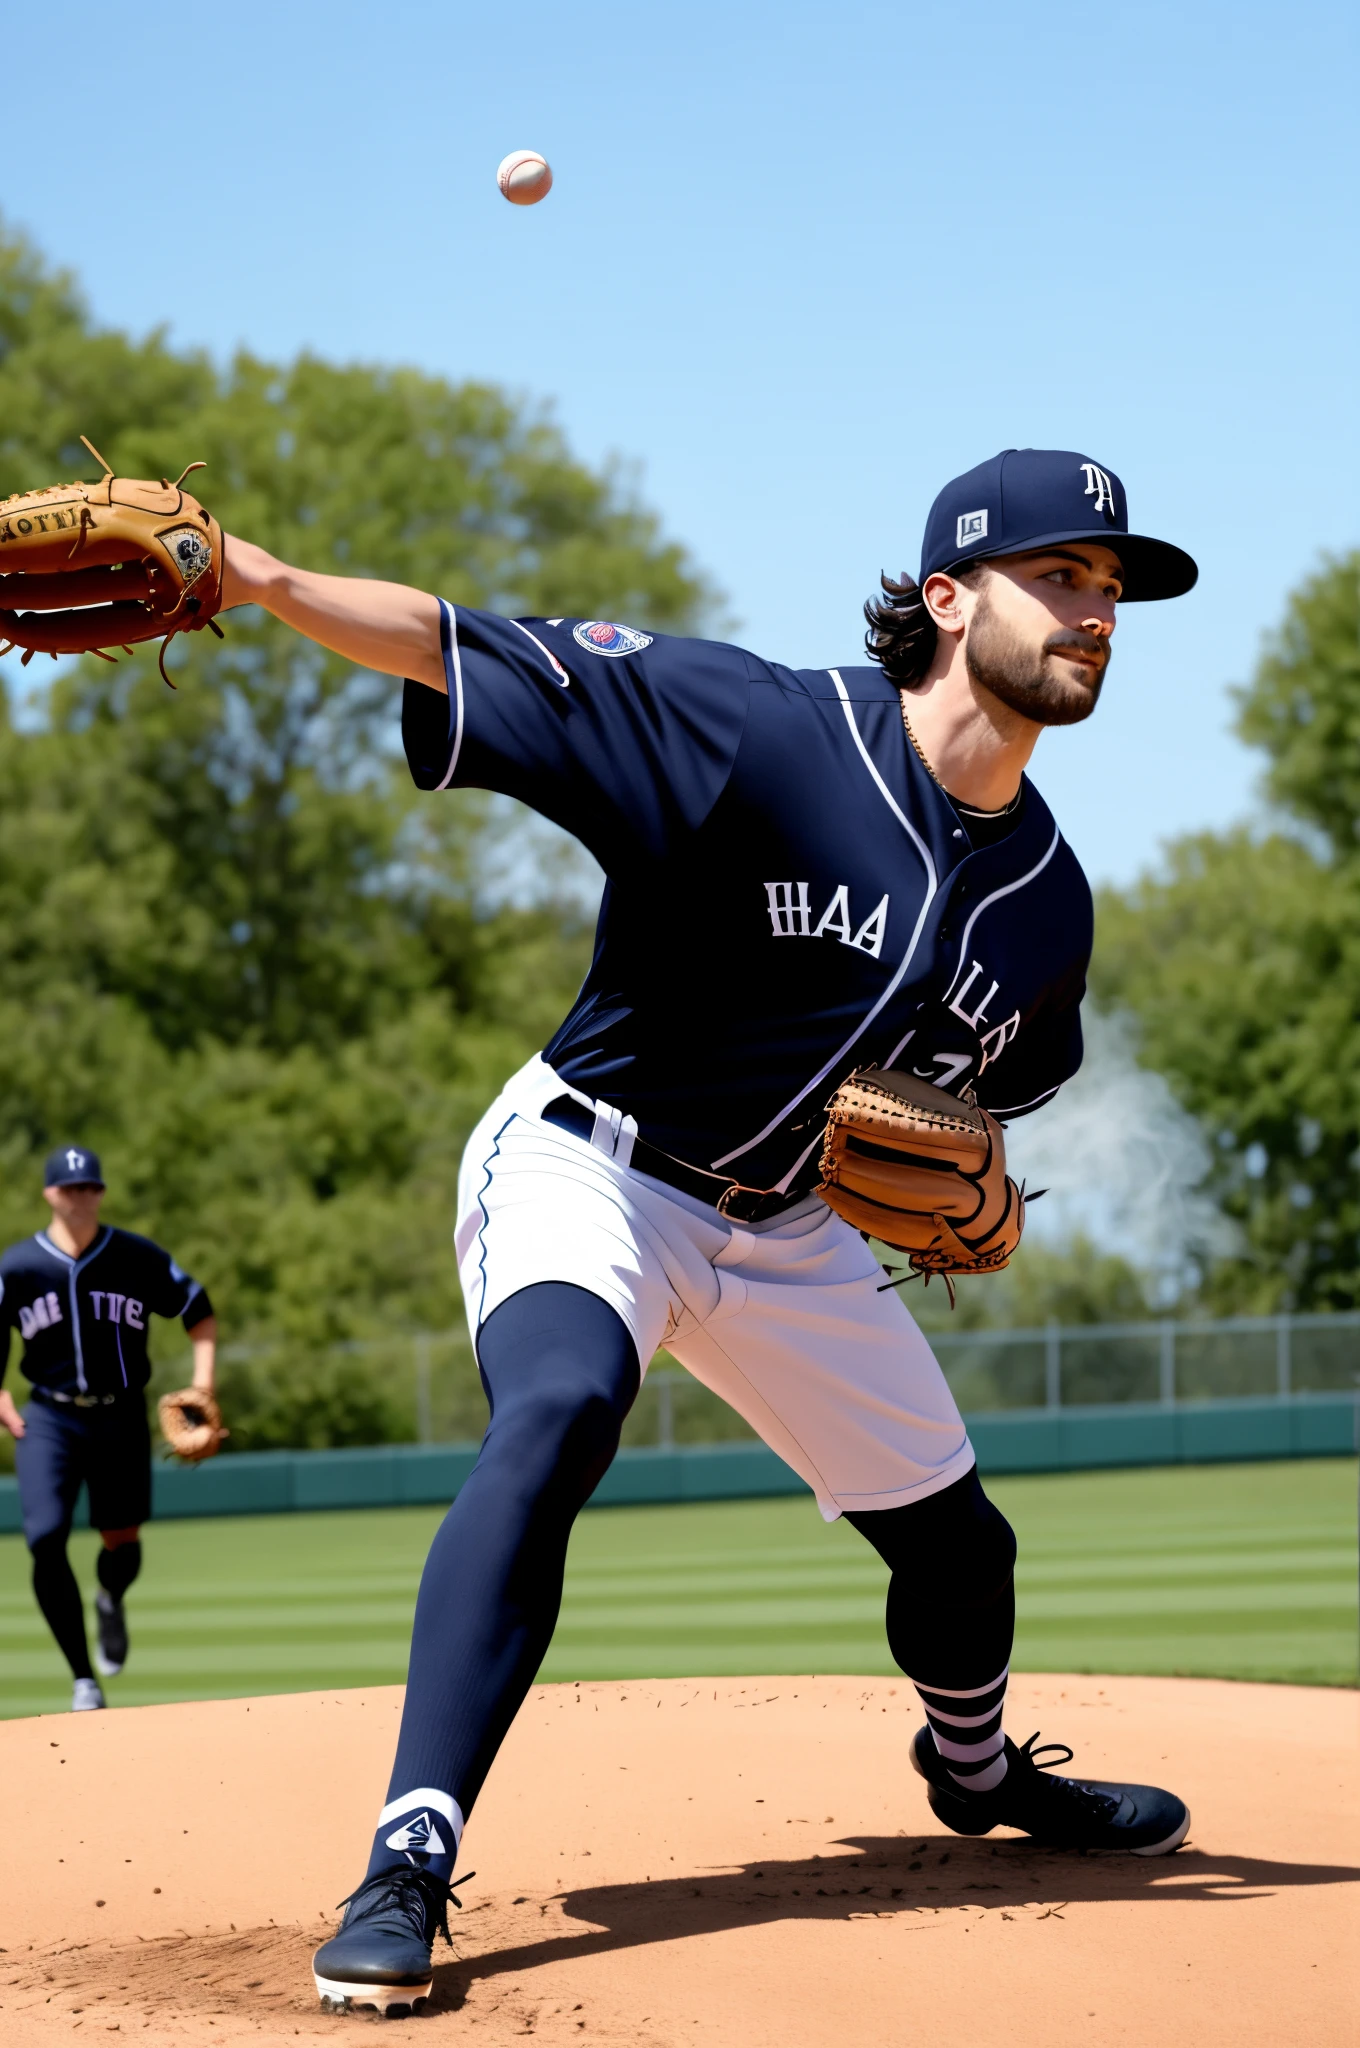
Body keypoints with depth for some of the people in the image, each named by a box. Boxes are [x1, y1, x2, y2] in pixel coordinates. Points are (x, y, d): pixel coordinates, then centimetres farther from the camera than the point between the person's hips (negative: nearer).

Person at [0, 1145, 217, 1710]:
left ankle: (110, 1602, 47)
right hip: (48, 1420, -1)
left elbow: (199, 1311, 9)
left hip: (121, 1418, 1)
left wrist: (203, 1382, -2)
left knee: (122, 1543, 7)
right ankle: (83, 1679, -5)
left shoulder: (139, 1258, -2)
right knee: (46, 1541, -16)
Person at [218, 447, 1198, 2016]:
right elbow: (483, 655, -27)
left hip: (781, 1232, 7)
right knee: (558, 1414, -35)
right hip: (586, 1167, -6)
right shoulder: (763, 729, -22)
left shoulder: (1048, 900, -3)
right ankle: (408, 1870, -35)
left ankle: (976, 1772, 49)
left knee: (953, 1534, 14)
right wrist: (265, 582, -41)